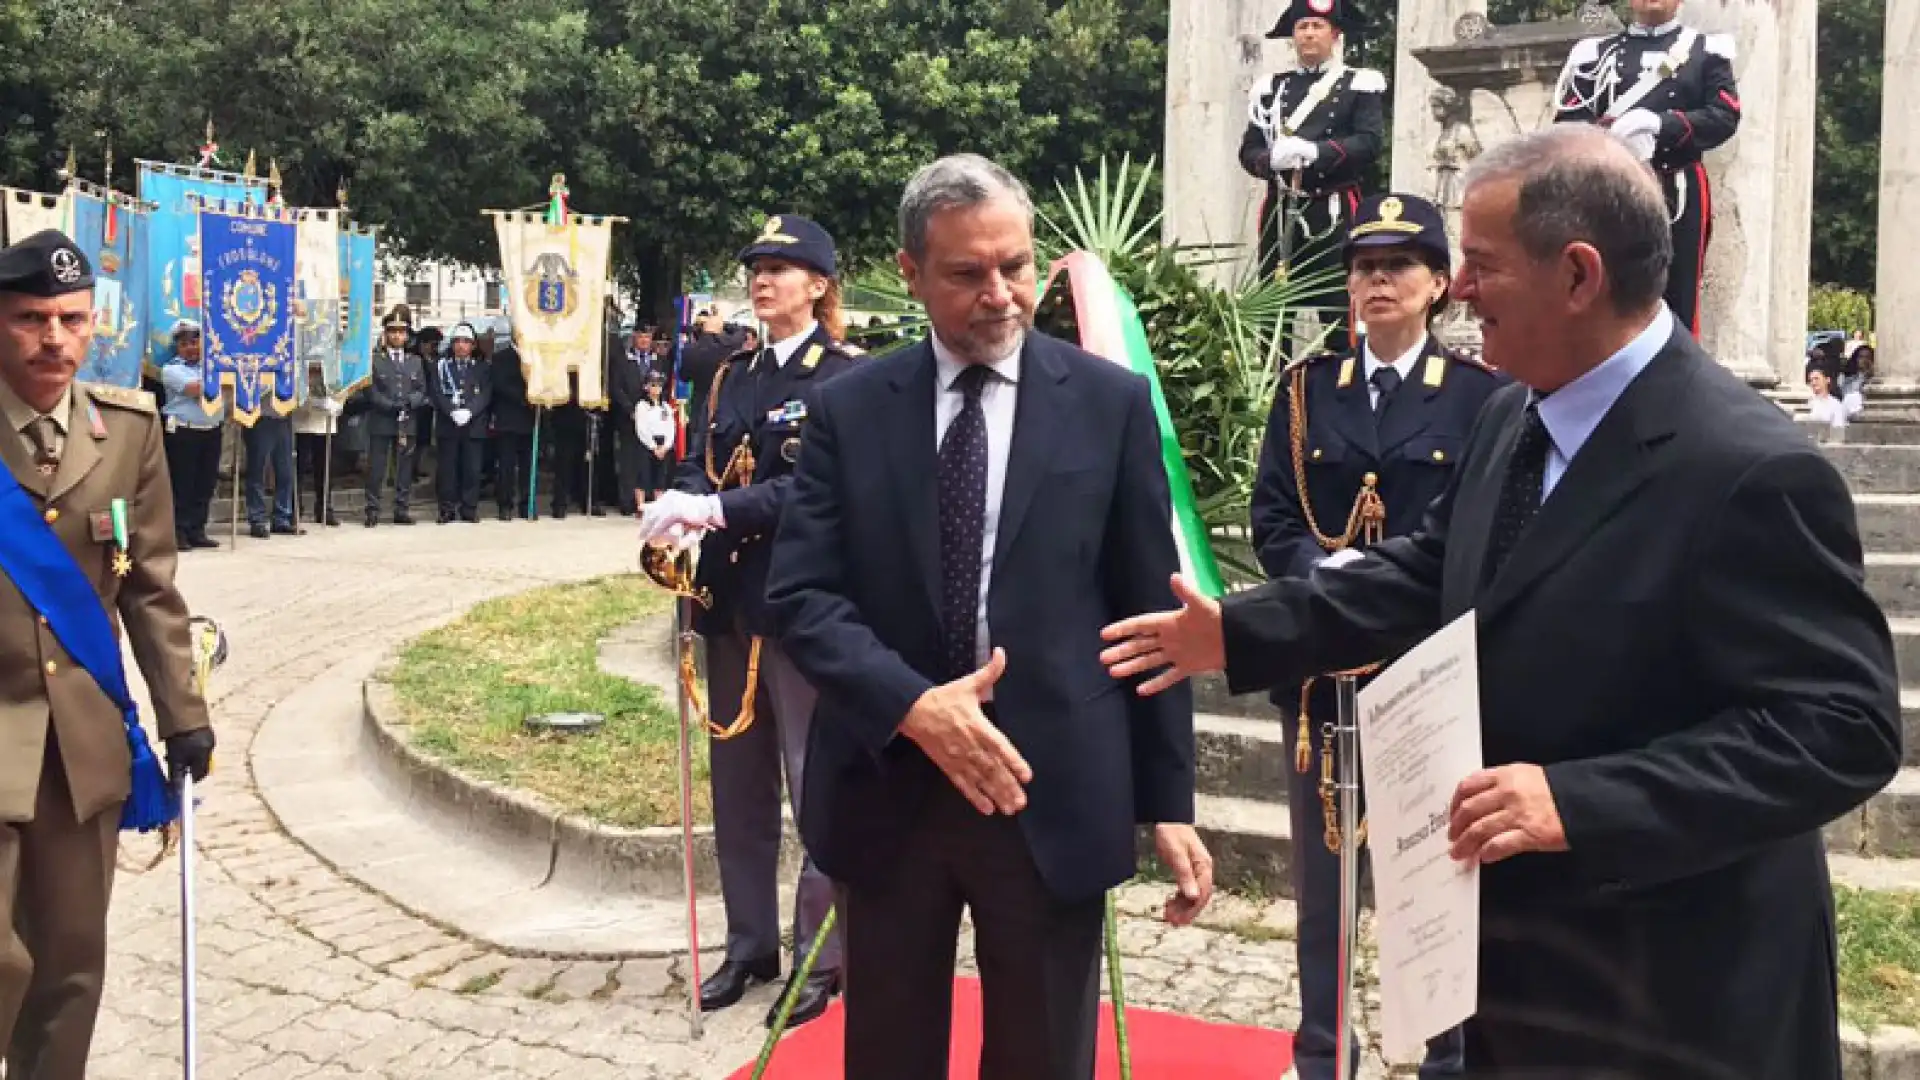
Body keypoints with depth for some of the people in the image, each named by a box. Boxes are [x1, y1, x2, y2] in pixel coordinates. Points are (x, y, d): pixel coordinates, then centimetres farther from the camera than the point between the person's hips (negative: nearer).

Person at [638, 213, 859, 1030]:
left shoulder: (843, 380, -7)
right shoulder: (733, 378, 14)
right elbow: (700, 466, 6)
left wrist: (714, 509, -26)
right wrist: (678, 508, -16)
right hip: (730, 599, 7)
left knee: (816, 785, 0)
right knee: (738, 782, 14)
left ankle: (821, 958, 11)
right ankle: (750, 943, 27)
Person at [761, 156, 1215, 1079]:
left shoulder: (1110, 402, 0)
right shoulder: (849, 408, 2)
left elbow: (1151, 612, 1)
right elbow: (800, 595, -4)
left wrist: (1168, 798, 0)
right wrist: (911, 705, -21)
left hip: (1054, 794, -1)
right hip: (888, 788, 1)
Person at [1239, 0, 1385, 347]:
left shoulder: (1361, 84, 6)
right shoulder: (1270, 87, 16)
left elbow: (1369, 142, -7)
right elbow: (1249, 150, 9)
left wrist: (1314, 151, -21)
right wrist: (1273, 160, -14)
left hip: (1335, 214, -3)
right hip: (1280, 214, 4)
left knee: (1337, 317, -6)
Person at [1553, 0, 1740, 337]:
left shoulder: (1707, 50, 10)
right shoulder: (1596, 52, 11)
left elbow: (1725, 116, -3)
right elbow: (1568, 121, 2)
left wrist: (1658, 124, -17)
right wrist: (1611, 135, -17)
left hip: (1678, 198, 0)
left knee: (1677, 303, 1)